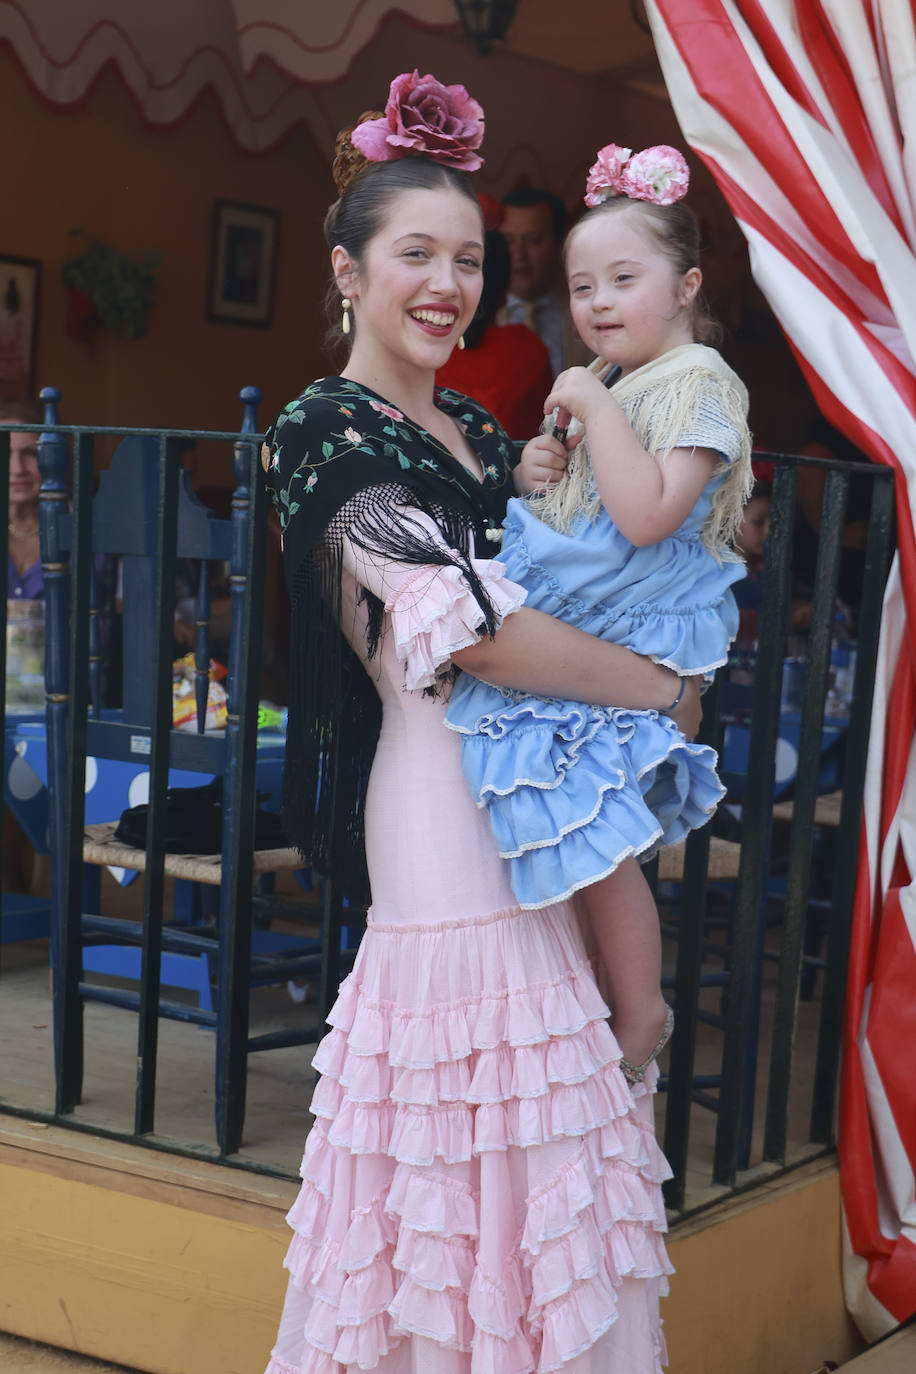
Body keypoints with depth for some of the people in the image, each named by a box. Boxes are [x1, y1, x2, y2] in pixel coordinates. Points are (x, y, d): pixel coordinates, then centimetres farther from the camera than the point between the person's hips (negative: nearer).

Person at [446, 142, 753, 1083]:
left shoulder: (698, 384, -10)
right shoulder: (610, 381, 18)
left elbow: (647, 515, -23)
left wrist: (596, 410, -18)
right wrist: (545, 471, 6)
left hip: (631, 645, -9)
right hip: (575, 624, 9)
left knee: (593, 830, -13)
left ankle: (641, 1012, 3)